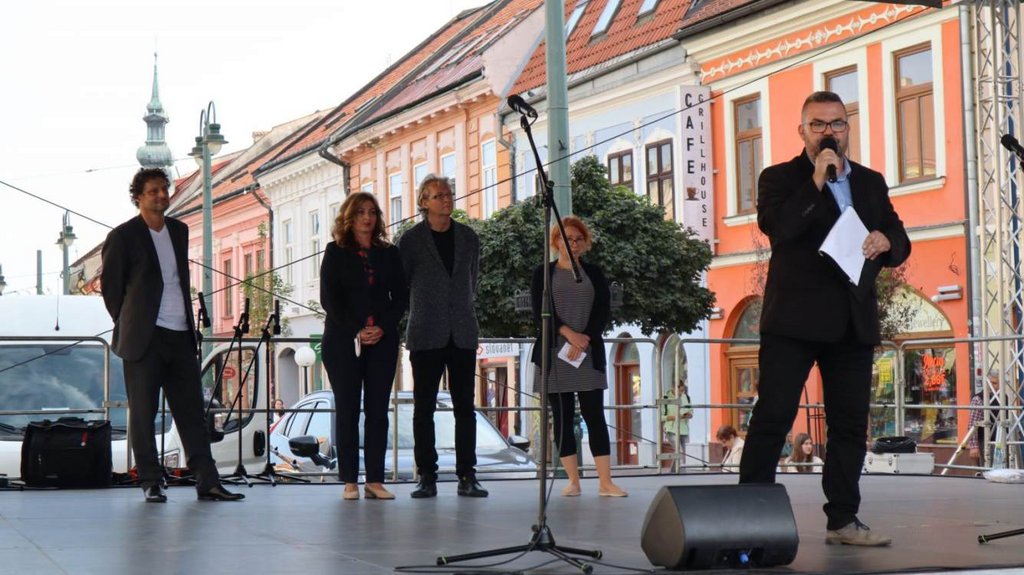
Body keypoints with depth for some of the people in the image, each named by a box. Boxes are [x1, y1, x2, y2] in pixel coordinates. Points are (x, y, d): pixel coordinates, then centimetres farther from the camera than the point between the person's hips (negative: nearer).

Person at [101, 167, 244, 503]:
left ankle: (207, 482, 3)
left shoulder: (179, 231, 14)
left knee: (192, 411, 3)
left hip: (180, 335, 5)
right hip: (145, 337, -5)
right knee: (143, 413, 0)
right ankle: (151, 484, 7)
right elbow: (110, 286, 1)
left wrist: (188, 320, 14)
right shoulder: (123, 236, -3)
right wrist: (129, 325, 4)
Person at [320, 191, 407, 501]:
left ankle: (375, 480, 2)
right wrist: (356, 331, -13)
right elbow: (329, 298, -3)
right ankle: (349, 481, 1)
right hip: (343, 341, -2)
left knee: (378, 411, 0)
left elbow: (401, 297, 8)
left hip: (382, 340, 2)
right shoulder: (336, 252, 5)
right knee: (347, 411, -2)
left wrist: (383, 328, -9)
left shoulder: (389, 254, 12)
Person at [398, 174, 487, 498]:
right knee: (424, 408, 0)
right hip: (426, 335, -2)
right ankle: (427, 477, 5)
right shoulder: (411, 240, -1)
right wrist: (420, 313, 10)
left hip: (462, 334, 3)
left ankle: (467, 477, 5)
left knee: (465, 407, 2)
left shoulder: (468, 237, 9)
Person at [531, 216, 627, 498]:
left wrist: (584, 340, -12)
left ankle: (605, 482, -7)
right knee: (562, 417, 1)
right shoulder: (544, 273, 7)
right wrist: (569, 333, -16)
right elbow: (539, 312, -3)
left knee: (594, 415, -5)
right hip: (555, 355, 0)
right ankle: (573, 480, 6)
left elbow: (604, 311, 3)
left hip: (588, 355, 0)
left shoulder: (594, 273, 12)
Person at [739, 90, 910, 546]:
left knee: (850, 423, 6)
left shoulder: (871, 183, 18)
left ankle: (843, 520, 12)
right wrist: (815, 183, -16)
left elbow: (900, 242, 17)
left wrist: (886, 241, -6)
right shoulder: (780, 179, 4)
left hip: (853, 321, 5)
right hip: (795, 319, -5)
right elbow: (774, 227, -14)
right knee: (772, 416, -6)